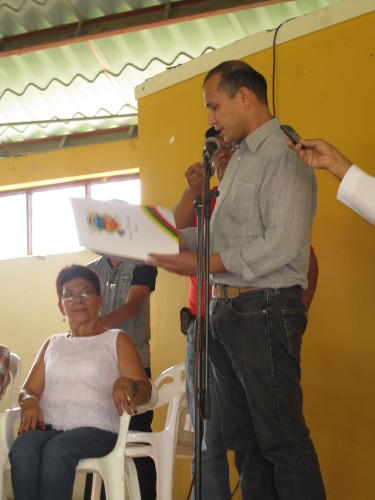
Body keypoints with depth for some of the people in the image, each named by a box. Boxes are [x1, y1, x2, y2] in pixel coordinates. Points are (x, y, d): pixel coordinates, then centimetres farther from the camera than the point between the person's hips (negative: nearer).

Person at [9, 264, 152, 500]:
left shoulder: (117, 341, 16)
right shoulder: (53, 344, 28)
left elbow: (145, 389, 4)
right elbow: (28, 389, 24)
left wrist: (126, 384, -21)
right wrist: (29, 401, -3)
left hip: (96, 429, -3)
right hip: (49, 428, 3)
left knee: (58, 449, -38)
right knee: (22, 448, -34)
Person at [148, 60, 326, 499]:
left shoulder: (283, 156, -10)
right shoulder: (238, 160, 20)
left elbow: (282, 245, -19)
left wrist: (203, 263, -18)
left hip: (264, 310, -9)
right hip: (224, 310, 9)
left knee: (282, 440, -8)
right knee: (244, 441, 11)